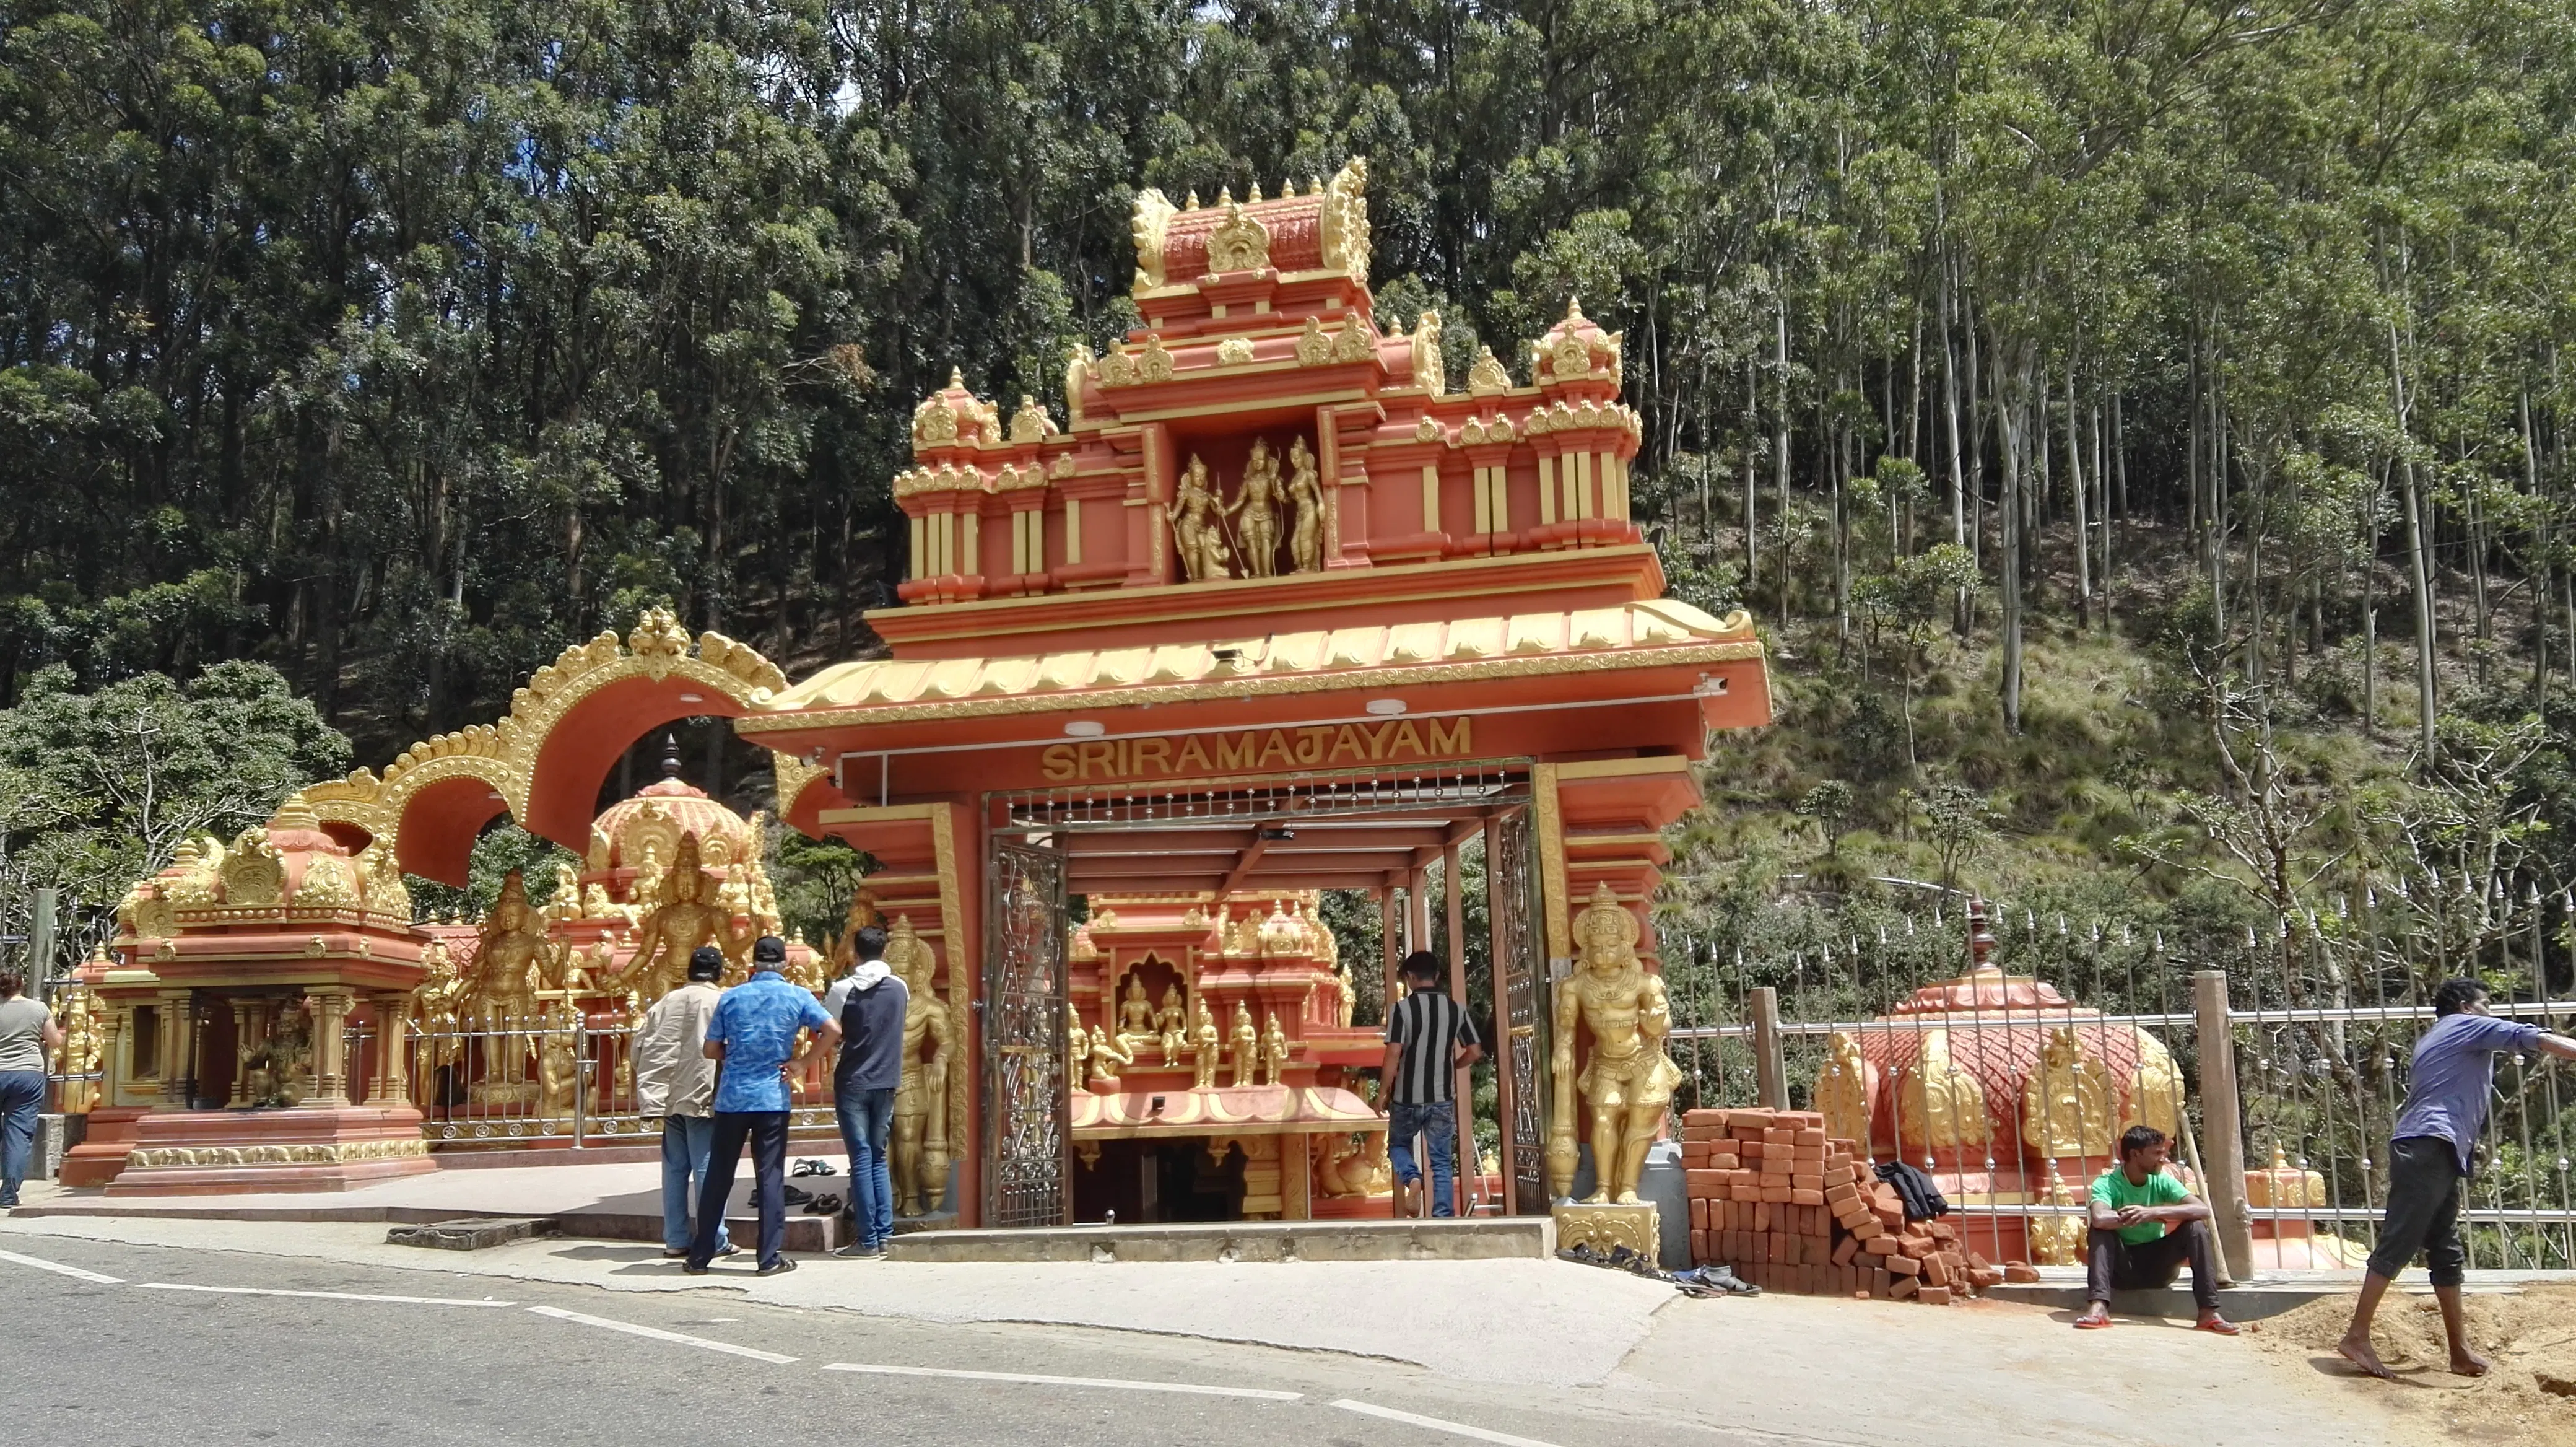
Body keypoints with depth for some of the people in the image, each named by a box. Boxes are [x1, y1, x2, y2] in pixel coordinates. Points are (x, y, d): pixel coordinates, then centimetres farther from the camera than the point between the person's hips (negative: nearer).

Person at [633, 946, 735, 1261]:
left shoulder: (667, 1002, 11)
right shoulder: (720, 1004, -4)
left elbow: (640, 1044, 11)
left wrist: (650, 1090, 20)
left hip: (670, 1097, 5)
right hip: (703, 1097, -5)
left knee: (674, 1169, 10)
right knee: (707, 1169, -3)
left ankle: (675, 1239, 13)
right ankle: (715, 1240, -2)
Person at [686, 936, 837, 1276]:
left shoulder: (732, 997, 3)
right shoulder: (797, 996, 0)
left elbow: (710, 1050, 6)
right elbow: (833, 1031, -10)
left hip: (731, 1097, 1)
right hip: (772, 1097, -1)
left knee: (718, 1177, 9)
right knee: (771, 1177, 3)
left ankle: (699, 1256, 14)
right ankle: (771, 1257, 3)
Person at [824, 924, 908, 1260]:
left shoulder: (842, 989, -9)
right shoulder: (900, 987, 3)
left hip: (852, 1083, -3)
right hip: (886, 1082, 4)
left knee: (862, 1159, -1)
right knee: (879, 1157, 12)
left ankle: (868, 1241, -2)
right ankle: (884, 1235, 9)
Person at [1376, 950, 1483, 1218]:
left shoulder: (1402, 1008, -11)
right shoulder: (1456, 1009, 1)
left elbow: (1393, 1055, -14)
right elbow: (1475, 1052, 4)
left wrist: (1382, 1093, -4)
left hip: (1407, 1097, -2)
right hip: (1442, 1097, 2)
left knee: (1398, 1145, 20)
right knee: (1443, 1162, 9)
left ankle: (1412, 1178, -8)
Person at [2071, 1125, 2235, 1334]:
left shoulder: (2162, 1182, -5)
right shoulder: (2106, 1184, -16)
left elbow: (2203, 1209, -21)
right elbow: (2099, 1218, -39)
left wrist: (2154, 1212, -36)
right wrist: (2162, 1217, -29)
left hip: (2158, 1266, 3)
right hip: (2123, 1269, -3)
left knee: (2196, 1227, -19)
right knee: (2101, 1230, -29)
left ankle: (2209, 1312, -24)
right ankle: (2099, 1307, -39)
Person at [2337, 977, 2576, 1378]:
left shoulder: (2430, 1040, 31)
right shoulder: (2467, 1025, 7)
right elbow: (2530, 1037, -3)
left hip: (2427, 1150, 10)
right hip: (2430, 1146, -10)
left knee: (2446, 1252, 11)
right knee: (2398, 1244, -13)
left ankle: (2460, 1352, 13)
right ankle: (2357, 1336, -16)